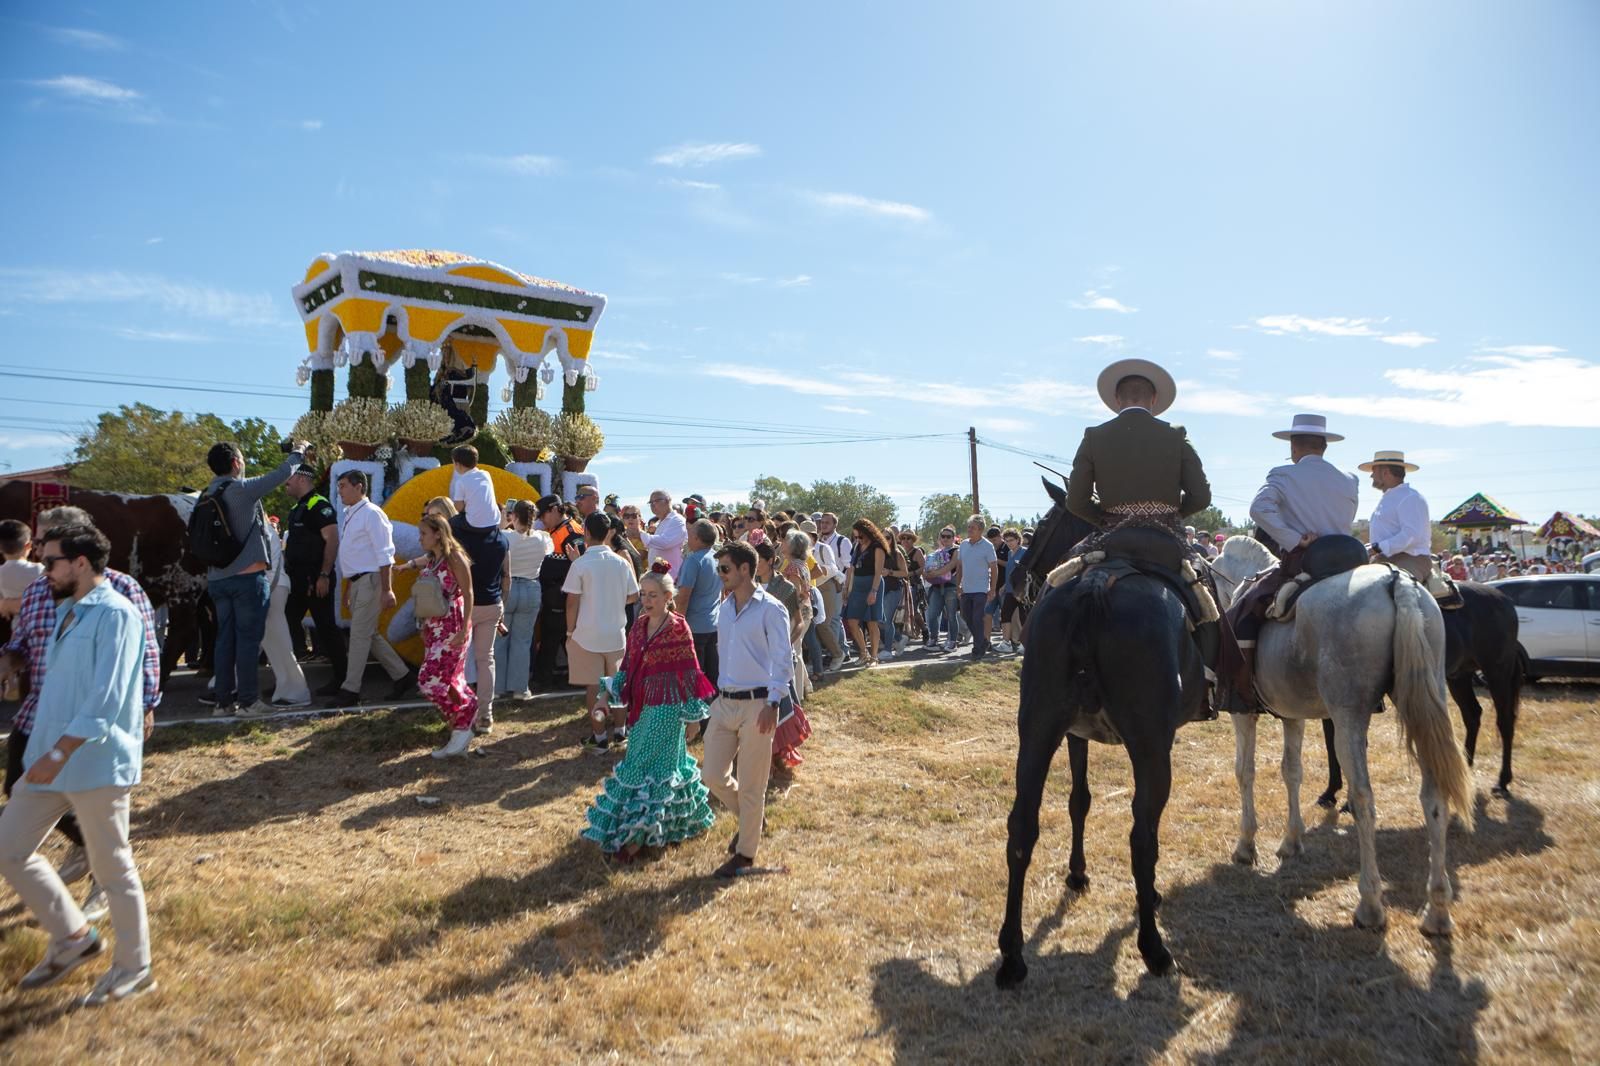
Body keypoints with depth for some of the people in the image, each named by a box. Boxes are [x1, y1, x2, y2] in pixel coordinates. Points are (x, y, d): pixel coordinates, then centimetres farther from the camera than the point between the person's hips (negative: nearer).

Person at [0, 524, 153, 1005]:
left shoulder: (115, 614, -16)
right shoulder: (69, 610, 14)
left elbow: (106, 699, -23)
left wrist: (59, 753, -25)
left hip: (96, 764, -9)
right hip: (51, 760, 9)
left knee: (113, 868, 2)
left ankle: (133, 969, 19)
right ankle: (72, 937, 28)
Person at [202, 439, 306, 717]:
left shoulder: (207, 496, 10)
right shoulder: (242, 489, -11)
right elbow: (283, 473, -3)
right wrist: (298, 451, 13)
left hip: (217, 578, 7)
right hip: (248, 577, -7)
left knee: (225, 638, 10)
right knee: (248, 638, -2)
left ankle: (224, 699, 14)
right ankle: (248, 699, 0)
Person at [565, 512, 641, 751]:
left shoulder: (580, 564, -13)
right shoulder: (621, 563, -2)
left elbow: (572, 602, -12)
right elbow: (634, 595, 6)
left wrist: (571, 631, 0)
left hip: (588, 634, -3)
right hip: (616, 633, 4)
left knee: (593, 686, 5)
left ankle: (599, 737, 11)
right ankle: (619, 730, 26)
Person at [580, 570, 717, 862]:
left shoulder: (678, 628, -13)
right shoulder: (639, 624, 6)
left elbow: (689, 673, -11)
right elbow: (627, 664, 13)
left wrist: (693, 715, -9)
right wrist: (609, 695, 9)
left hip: (666, 707, -6)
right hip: (641, 704, 6)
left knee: (647, 765, -4)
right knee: (664, 760, 16)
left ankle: (634, 837, 3)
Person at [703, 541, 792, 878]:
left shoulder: (770, 609, -12)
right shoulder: (724, 607, 10)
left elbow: (783, 660, -14)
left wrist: (773, 704, -19)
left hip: (756, 705, -7)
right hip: (724, 702, 7)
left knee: (751, 786, 4)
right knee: (714, 776, 9)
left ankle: (745, 853, 20)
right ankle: (751, 817, 36)